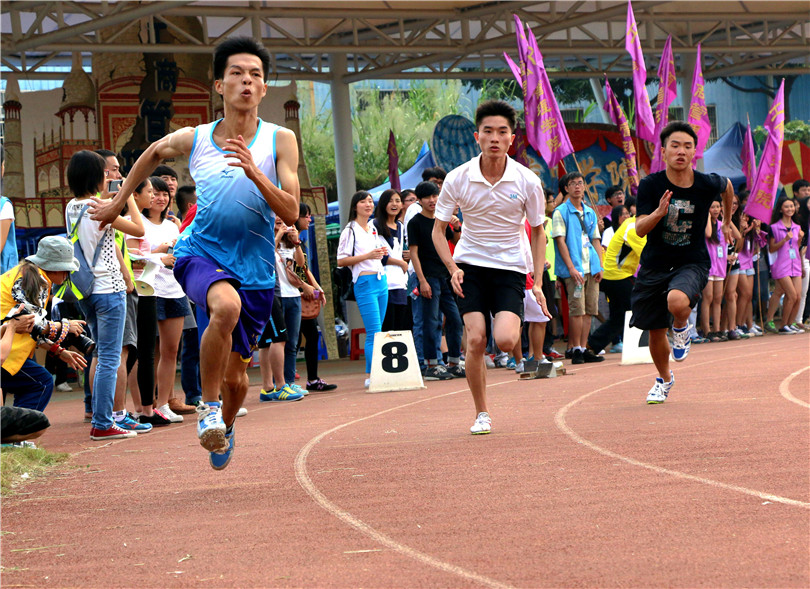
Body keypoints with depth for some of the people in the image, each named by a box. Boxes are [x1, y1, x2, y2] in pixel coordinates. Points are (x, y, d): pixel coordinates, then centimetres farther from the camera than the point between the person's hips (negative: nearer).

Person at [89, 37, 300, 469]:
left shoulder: (280, 141, -5)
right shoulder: (192, 140, -2)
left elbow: (291, 212, -12)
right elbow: (153, 153, 21)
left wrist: (254, 173, -26)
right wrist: (117, 203, 26)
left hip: (255, 268, 1)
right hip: (200, 252, -1)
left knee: (235, 375, 8)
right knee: (226, 305, -37)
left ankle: (225, 426, 44)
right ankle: (208, 407, -19)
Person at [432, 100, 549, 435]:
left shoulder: (527, 182, -9)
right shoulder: (458, 179, -9)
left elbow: (537, 232, 4)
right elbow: (438, 230, 1)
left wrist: (538, 282, -4)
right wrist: (452, 268, -15)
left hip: (510, 268, 0)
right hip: (470, 266, 0)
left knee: (505, 341, -20)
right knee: (475, 339, -14)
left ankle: (514, 326, 19)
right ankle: (481, 414, 4)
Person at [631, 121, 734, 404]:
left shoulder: (707, 184, -12)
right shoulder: (650, 185, -13)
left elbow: (728, 186, 13)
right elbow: (640, 229, -18)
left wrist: (727, 222, 25)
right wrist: (659, 212, -38)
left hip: (692, 263, -2)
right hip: (655, 264, 2)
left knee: (677, 301, -35)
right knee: (656, 332, 10)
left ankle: (681, 327, 2)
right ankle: (664, 379, 40)